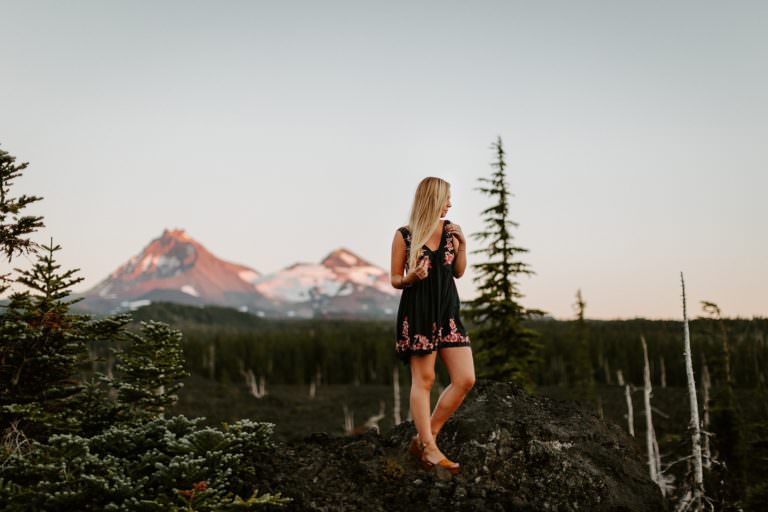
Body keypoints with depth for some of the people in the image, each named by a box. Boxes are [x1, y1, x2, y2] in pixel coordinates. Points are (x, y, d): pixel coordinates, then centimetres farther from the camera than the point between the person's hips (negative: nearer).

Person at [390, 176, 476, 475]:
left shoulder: (450, 230, 9)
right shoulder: (404, 235, -4)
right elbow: (395, 280, 1)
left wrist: (462, 245, 1)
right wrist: (412, 277, -20)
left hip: (447, 311, 6)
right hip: (417, 312, -5)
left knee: (466, 379, -1)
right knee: (423, 380, -3)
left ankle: (423, 439, 10)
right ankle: (429, 448, 7)